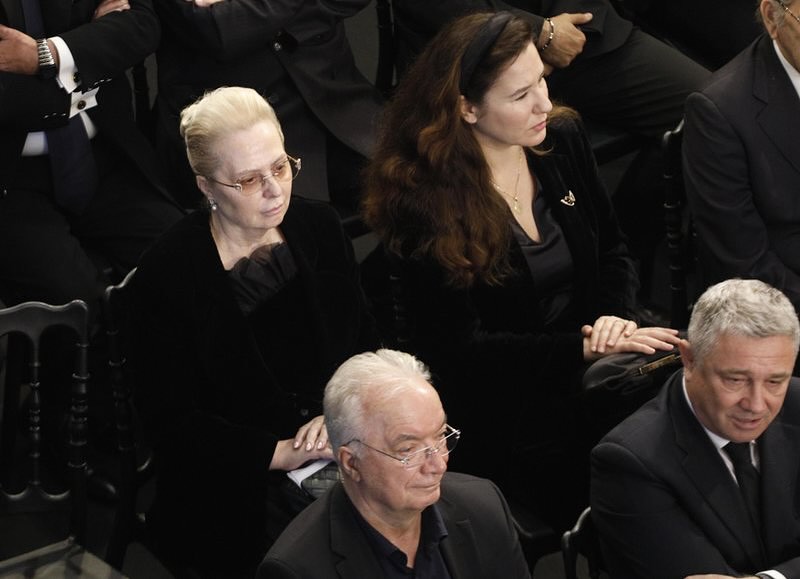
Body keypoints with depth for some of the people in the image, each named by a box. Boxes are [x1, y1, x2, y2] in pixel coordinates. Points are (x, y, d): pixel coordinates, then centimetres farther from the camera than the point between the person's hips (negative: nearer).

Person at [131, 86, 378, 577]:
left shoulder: (320, 228, 6)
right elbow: (170, 419, -8)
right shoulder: (168, 274, -9)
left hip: (342, 455, 5)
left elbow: (366, 344, 12)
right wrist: (280, 454, -16)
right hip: (234, 490, -5)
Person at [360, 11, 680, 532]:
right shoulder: (425, 201, -14)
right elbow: (459, 349, -14)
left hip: (590, 370, 6)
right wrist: (585, 348, -21)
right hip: (506, 405, -6)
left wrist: (616, 315, -8)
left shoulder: (563, 139, 4)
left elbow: (612, 251, 14)